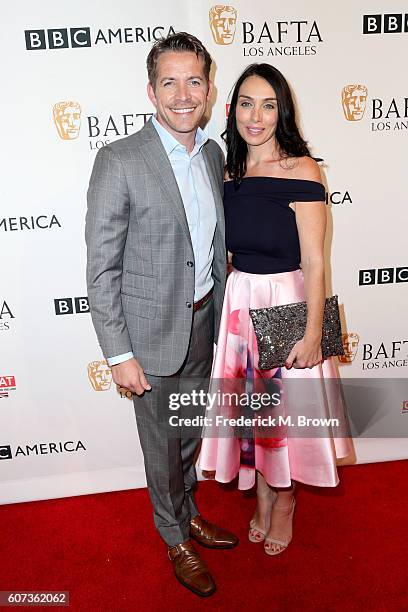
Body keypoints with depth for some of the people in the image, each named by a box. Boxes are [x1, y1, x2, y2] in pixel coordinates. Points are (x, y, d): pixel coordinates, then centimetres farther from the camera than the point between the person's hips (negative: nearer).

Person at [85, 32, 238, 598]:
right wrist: (119, 354, -16)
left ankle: (190, 513, 49)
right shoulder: (118, 162, -16)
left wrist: (219, 313, 13)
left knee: (190, 430, 24)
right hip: (153, 333, -5)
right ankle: (176, 538, 40)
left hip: (203, 322, 6)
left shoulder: (213, 154, 4)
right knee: (162, 444, 14)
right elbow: (102, 270, -15)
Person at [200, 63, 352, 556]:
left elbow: (314, 262, -14)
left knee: (285, 407, 10)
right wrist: (226, 302, 11)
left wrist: (313, 333, -15)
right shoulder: (230, 170, 5)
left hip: (287, 303, -5)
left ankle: (285, 500, 38)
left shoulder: (300, 171, -13)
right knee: (246, 403, 15)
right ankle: (263, 497, 39)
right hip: (237, 302, 5)